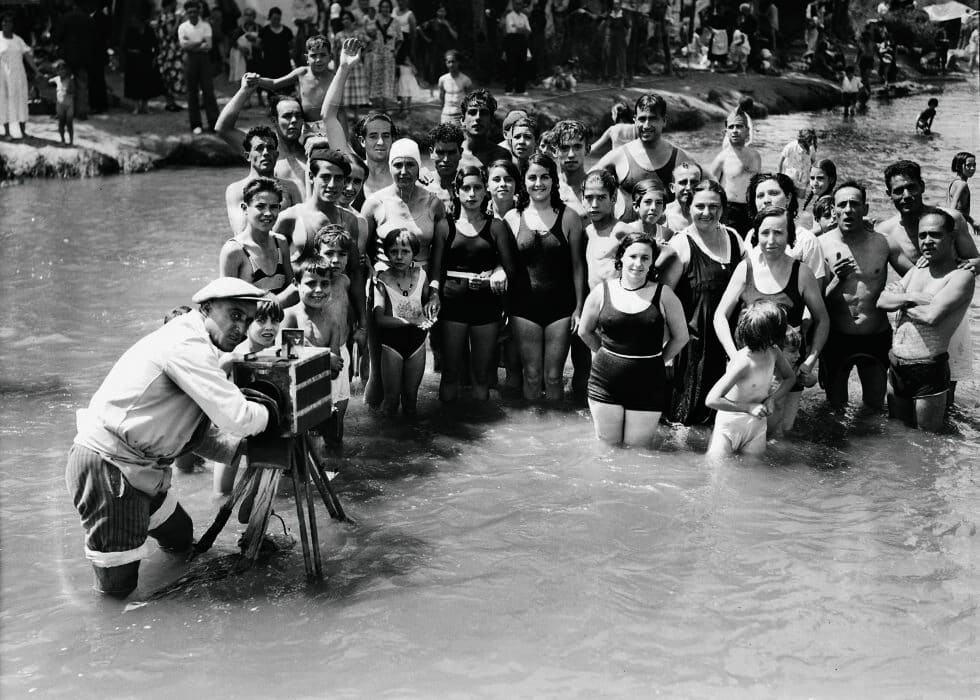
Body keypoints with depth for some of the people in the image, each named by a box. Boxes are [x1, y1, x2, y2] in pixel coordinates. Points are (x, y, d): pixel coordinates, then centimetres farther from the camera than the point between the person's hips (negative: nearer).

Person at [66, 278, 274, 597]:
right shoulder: (187, 345, -20)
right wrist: (271, 411, -7)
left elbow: (202, 433, 14)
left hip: (139, 464, 10)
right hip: (105, 463, -10)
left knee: (180, 539, 22)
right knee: (117, 584, -5)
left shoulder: (197, 347, 12)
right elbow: (235, 419, -26)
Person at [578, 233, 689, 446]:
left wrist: (654, 360, 7)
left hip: (647, 386, -1)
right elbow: (584, 331, 13)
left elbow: (680, 336, 7)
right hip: (605, 384, 1)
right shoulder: (603, 291, -1)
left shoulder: (663, 294, -4)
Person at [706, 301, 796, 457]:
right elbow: (712, 400, -32)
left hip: (757, 424, 6)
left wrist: (772, 398, -9)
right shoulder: (743, 362, -30)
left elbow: (790, 377, 10)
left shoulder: (773, 352, -11)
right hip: (730, 425, -6)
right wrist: (749, 407, -30)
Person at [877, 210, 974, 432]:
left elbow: (932, 315, -24)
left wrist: (900, 301, -6)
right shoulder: (916, 270, 14)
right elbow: (882, 301, 4)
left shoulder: (961, 276, -10)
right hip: (895, 366, 7)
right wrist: (911, 297, -13)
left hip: (928, 371, -7)